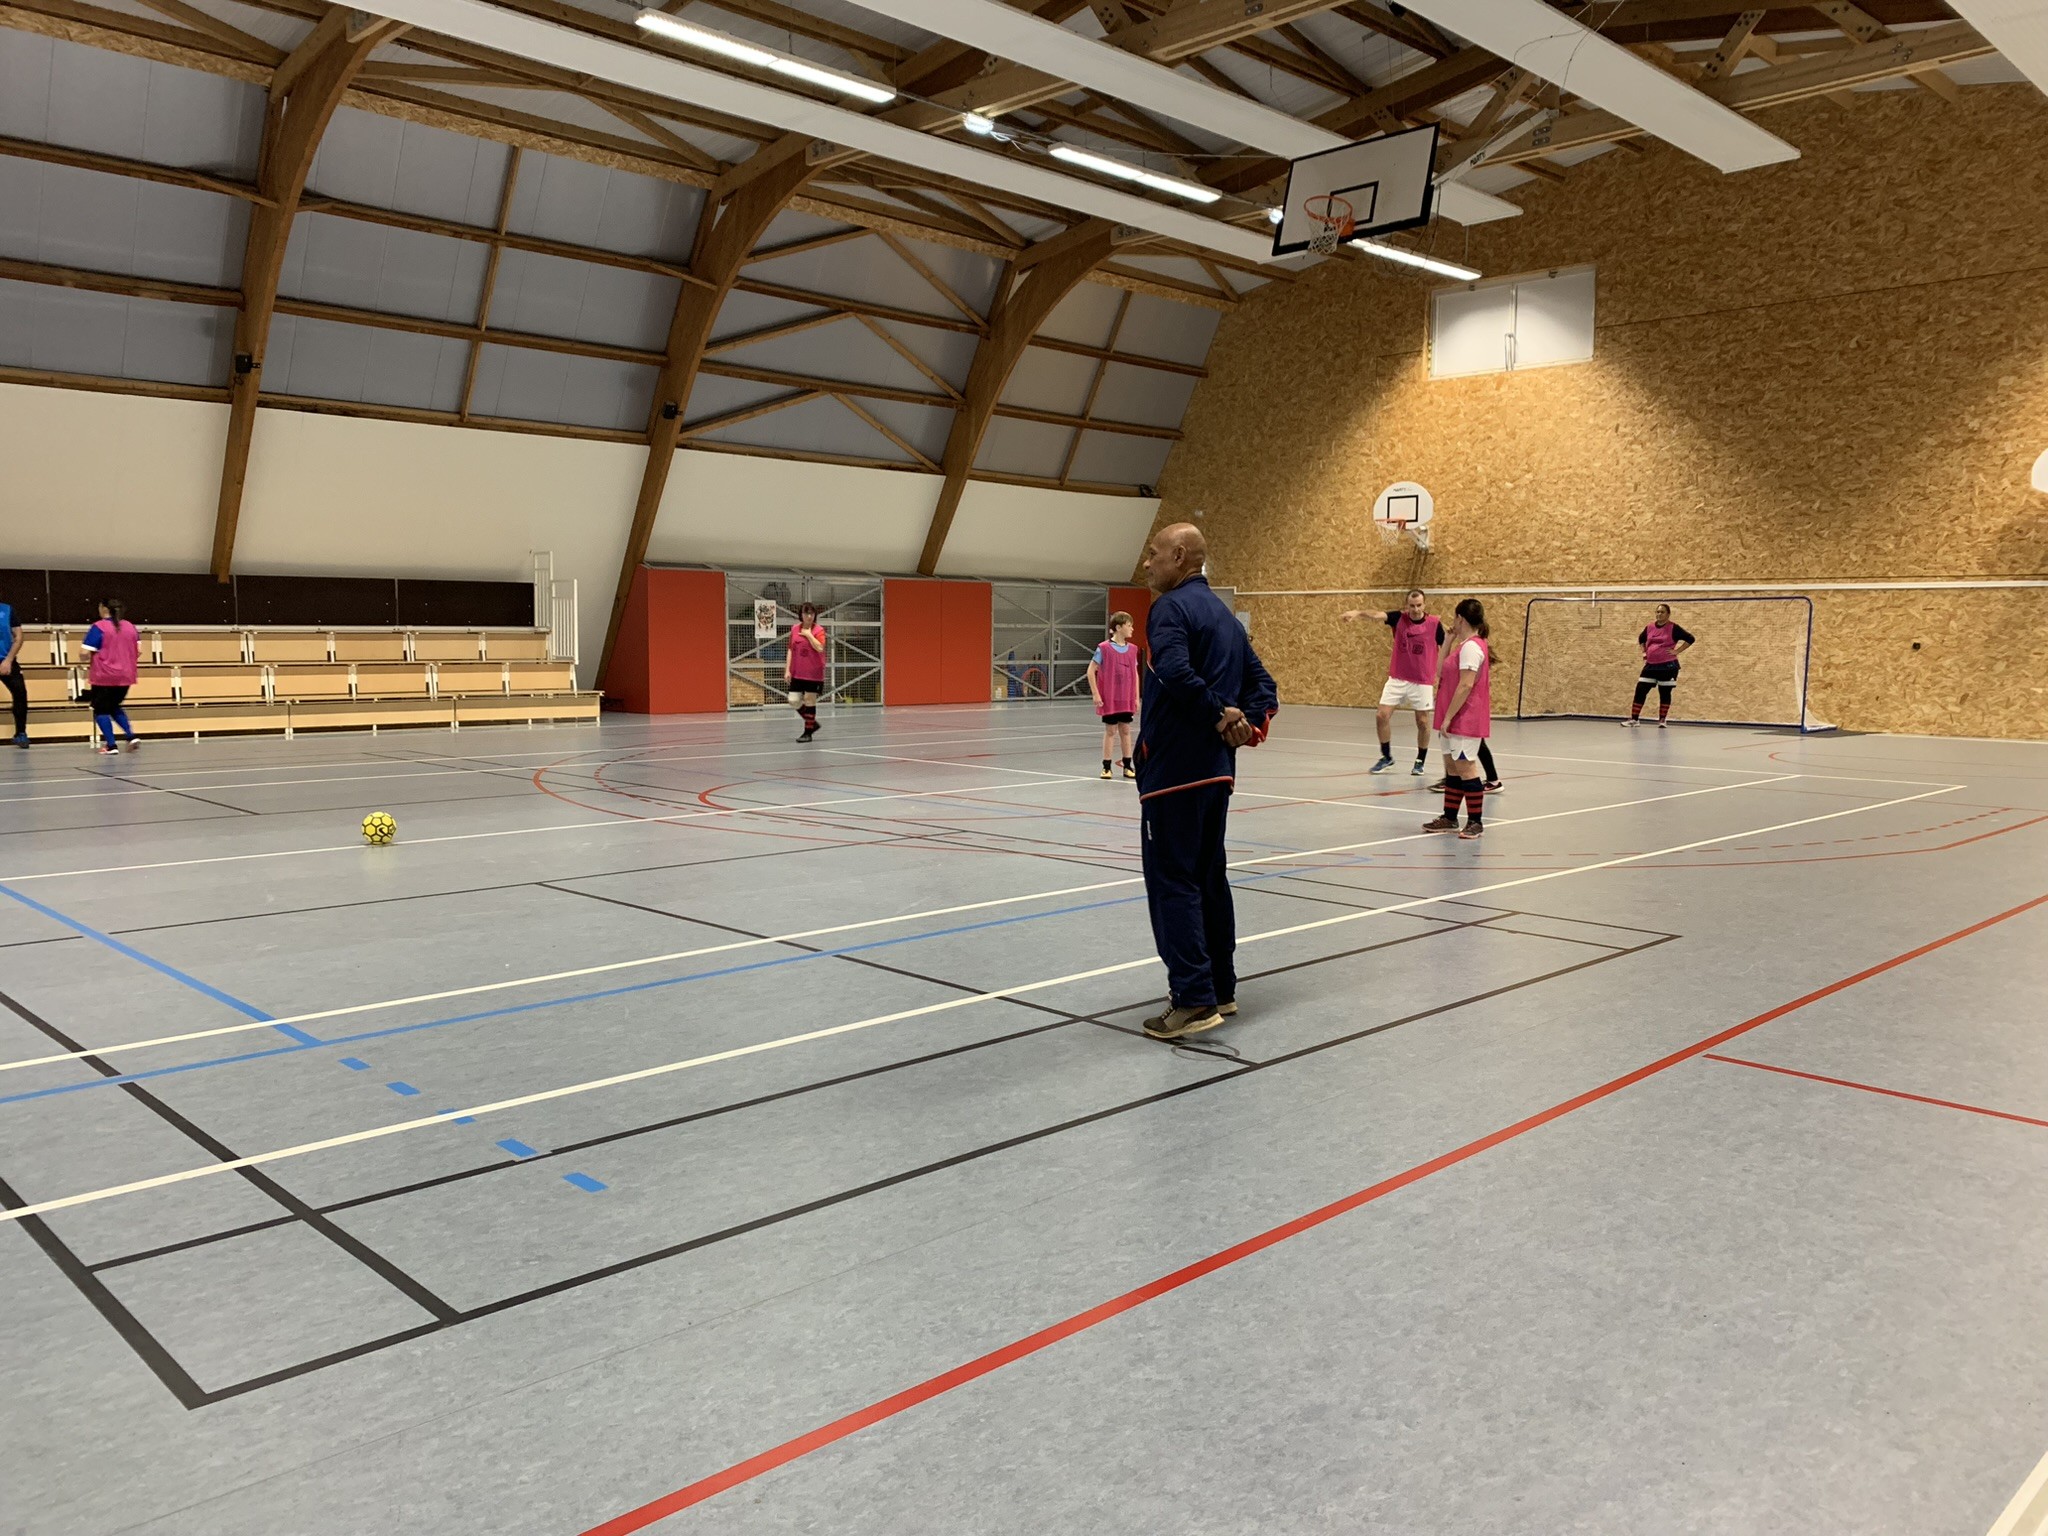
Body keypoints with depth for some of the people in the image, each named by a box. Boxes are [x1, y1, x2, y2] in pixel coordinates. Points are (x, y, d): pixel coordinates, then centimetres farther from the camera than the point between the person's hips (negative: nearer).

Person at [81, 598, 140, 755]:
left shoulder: (98, 628, -12)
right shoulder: (130, 626, 4)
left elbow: (86, 653, -15)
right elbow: (139, 651, 6)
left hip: (104, 677, -5)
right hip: (125, 677, 5)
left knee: (101, 710, 9)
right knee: (114, 707, 23)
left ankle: (110, 745, 3)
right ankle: (130, 736, 6)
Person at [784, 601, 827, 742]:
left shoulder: (819, 630, -5)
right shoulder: (795, 630, 7)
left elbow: (820, 648, -20)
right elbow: (790, 651, 9)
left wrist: (809, 634, -16)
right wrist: (787, 670, 4)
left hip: (813, 673, -4)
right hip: (797, 673, 4)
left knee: (809, 700, -1)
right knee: (794, 702, -1)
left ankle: (808, 732, 12)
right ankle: (812, 723, 21)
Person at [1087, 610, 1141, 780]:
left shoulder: (1132, 649, 4)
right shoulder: (1104, 648, -10)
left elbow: (1135, 674, 10)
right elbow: (1091, 671, -6)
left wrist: (1137, 698, 8)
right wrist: (1096, 694, -10)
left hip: (1127, 699, 4)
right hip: (1109, 699, -4)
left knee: (1125, 730, 9)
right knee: (1110, 731, 1)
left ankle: (1127, 766, 17)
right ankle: (1106, 766, 10)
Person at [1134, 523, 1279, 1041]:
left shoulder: (1171, 608, -11)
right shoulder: (1224, 614, 17)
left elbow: (1176, 672, -29)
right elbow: (1261, 682, 15)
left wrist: (1220, 714, -19)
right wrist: (1249, 720, -2)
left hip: (1173, 768, -9)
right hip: (1217, 767, 9)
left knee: (1171, 880, -4)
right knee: (1208, 877, 15)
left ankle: (1194, 1000, -6)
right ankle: (1220, 988, 23)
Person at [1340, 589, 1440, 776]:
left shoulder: (1435, 623, -8)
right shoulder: (1398, 617, -7)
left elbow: (1444, 651, 1)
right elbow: (1377, 614, -25)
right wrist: (1358, 612, -46)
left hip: (1422, 681, -1)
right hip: (1397, 678, 2)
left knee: (1422, 722, 5)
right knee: (1383, 715, -4)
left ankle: (1421, 761, 23)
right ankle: (1386, 757, 14)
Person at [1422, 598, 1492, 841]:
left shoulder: (1471, 647, -17)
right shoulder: (1465, 645, 13)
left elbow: (1466, 685, -22)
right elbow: (1442, 671, 19)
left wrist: (1448, 717, -20)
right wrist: (1449, 640, 14)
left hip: (1465, 720, -10)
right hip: (1457, 720, 10)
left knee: (1465, 767, -5)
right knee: (1452, 768, 13)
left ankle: (1475, 821, 2)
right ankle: (1449, 818, 20)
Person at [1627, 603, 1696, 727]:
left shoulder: (1673, 628, -7)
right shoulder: (1649, 627, 7)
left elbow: (1690, 639, -8)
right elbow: (1641, 639, 26)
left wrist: (1676, 651, -12)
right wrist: (1644, 652, 14)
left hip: (1668, 666, -4)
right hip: (1650, 665, 4)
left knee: (1665, 693, 4)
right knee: (1640, 691, 0)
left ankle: (1662, 720, 12)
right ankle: (1634, 719, 4)